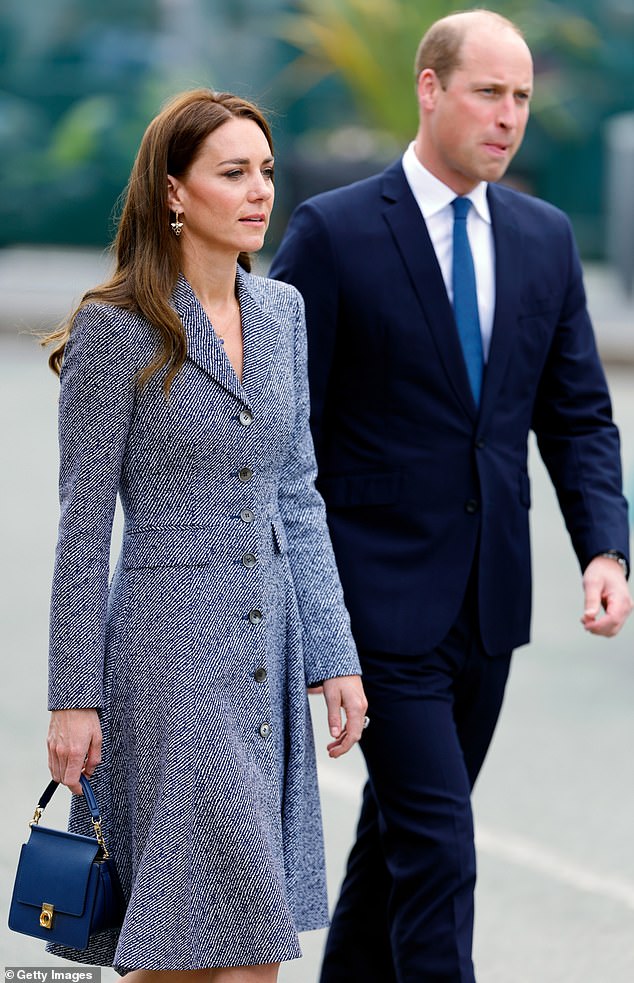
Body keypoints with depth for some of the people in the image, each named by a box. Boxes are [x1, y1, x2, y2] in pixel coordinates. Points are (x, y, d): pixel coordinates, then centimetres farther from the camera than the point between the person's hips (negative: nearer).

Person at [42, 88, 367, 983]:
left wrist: (334, 658, 8)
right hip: (172, 645, -6)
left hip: (269, 638, 6)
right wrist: (74, 698, -10)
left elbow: (297, 498, 13)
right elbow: (84, 524, -8)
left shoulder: (281, 313, 9)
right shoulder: (117, 329, -10)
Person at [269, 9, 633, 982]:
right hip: (382, 598, -6)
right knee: (437, 845, -10)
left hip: (490, 601, 6)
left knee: (401, 831, 16)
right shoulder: (332, 233, -8)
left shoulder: (545, 237, 8)